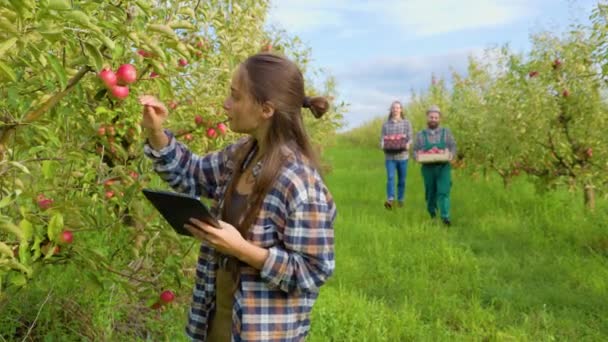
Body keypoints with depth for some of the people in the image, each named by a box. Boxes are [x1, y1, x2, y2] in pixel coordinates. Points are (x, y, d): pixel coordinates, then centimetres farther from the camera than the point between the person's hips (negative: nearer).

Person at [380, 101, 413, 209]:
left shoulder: (406, 123, 7)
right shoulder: (386, 124, 9)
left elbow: (410, 138, 2)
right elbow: (382, 138, 7)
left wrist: (407, 145, -19)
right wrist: (383, 145, -14)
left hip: (402, 155, 0)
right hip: (389, 155, 0)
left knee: (402, 179, 7)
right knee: (390, 177, -14)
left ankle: (400, 200, 20)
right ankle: (390, 200, -22)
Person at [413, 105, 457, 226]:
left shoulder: (446, 132, 7)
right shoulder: (420, 134, 8)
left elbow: (453, 147, 4)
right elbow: (415, 150, 8)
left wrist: (451, 155, -18)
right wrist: (417, 156, -15)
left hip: (443, 167, -1)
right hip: (428, 168, 1)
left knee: (443, 192, -13)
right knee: (430, 193, 9)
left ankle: (445, 217, -15)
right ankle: (432, 214, 32)